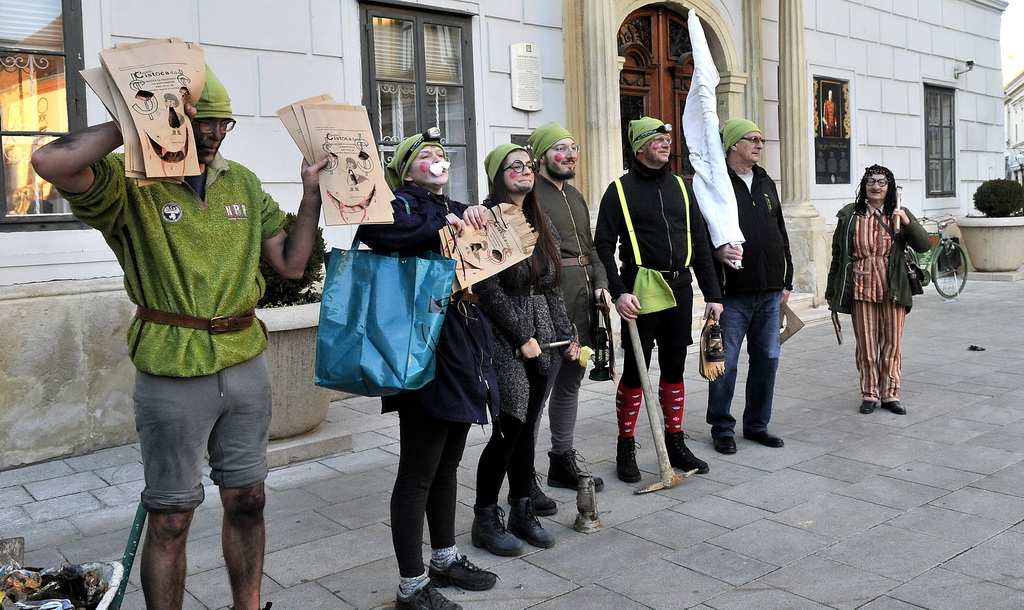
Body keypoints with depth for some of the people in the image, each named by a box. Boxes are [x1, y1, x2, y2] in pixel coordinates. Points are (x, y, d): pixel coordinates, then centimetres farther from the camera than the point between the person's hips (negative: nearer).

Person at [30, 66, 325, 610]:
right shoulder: (129, 181, -8)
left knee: (247, 501, 16)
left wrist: (312, 192, 1)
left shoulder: (242, 183, 10)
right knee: (170, 519, 8)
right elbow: (49, 163, -29)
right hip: (173, 376, -5)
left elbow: (290, 263, 9)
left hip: (246, 365, 5)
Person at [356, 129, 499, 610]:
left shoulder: (458, 211, 19)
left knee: (448, 465, 19)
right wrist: (440, 227, -19)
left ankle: (445, 559, 34)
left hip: (463, 352, 8)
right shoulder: (398, 204, -5)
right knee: (417, 473, 0)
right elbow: (373, 229, -28)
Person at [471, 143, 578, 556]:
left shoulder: (537, 223, 15)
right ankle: (485, 520, 10)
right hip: (505, 342, -7)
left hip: (540, 340, 7)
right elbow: (488, 289, -14)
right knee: (509, 428, -6)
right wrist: (522, 336, -13)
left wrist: (566, 335, 13)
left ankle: (522, 512, 24)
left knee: (527, 427, 12)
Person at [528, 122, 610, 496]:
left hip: (582, 307, 9)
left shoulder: (575, 196, 20)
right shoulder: (531, 194, -8)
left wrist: (601, 283, 10)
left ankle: (563, 461, 30)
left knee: (570, 384, 17)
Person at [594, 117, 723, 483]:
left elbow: (700, 243, 14)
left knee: (674, 369, 12)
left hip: (680, 290, 5)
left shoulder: (680, 187, 13)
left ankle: (675, 442, 25)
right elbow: (604, 247, -7)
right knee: (635, 370, 1)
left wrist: (712, 294, 8)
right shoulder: (621, 190, -1)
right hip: (640, 292, -5)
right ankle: (626, 449, 15)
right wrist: (618, 292, -19)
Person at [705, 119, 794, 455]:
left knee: (767, 358, 10)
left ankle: (757, 424, 25)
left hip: (770, 293, 7)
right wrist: (717, 250, -30)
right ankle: (722, 428, 15)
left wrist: (786, 281, 17)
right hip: (732, 292, -6)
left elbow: (781, 235, 21)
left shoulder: (766, 184, 17)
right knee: (725, 364, 0)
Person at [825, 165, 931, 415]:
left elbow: (924, 246, 0)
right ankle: (869, 394, 15)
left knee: (892, 343, 5)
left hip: (893, 289, 1)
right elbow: (838, 254, 9)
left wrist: (907, 222, -15)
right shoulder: (850, 215, 5)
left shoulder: (899, 214, 7)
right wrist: (832, 290, 9)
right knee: (866, 343, 4)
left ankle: (890, 394, 16)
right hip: (861, 288, 0)